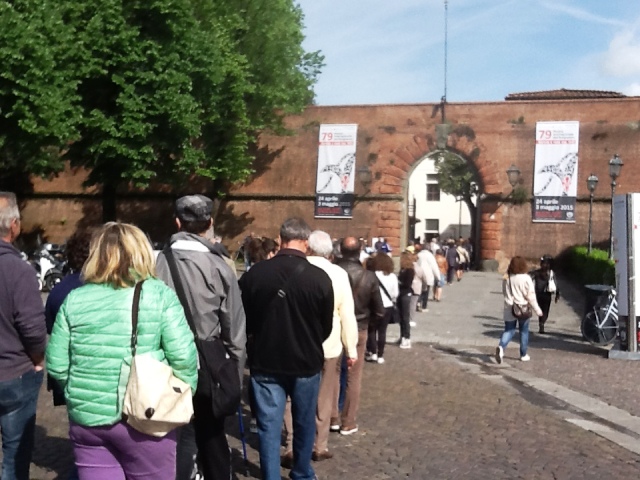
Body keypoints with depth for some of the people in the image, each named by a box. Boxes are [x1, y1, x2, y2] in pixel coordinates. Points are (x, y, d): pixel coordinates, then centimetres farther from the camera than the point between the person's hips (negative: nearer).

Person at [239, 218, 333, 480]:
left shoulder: (254, 274, -11)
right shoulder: (319, 278, -14)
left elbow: (244, 321, 1)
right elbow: (326, 327, -2)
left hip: (266, 362, 0)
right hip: (306, 362, 1)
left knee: (268, 425, 8)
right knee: (304, 423, 18)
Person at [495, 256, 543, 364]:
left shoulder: (506, 278, 1)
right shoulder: (526, 278, -12)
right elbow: (530, 296, -11)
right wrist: (537, 310, -3)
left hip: (509, 309, 3)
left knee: (508, 330, 8)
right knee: (524, 332, 13)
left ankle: (501, 347, -18)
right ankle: (523, 355, 21)